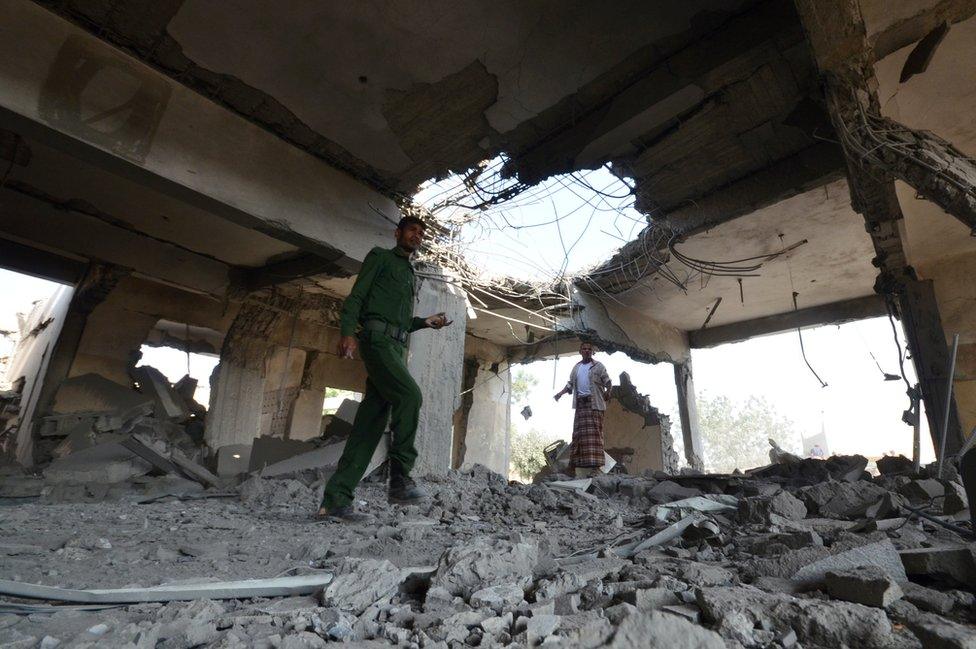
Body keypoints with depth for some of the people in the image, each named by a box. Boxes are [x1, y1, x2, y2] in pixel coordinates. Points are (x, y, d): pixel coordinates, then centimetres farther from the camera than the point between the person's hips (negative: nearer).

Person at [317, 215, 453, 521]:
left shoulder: (410, 273, 31)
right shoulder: (380, 257, 11)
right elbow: (356, 296, -2)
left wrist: (426, 322, 15)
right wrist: (347, 331, -17)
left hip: (397, 347, 7)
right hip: (377, 338, -7)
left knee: (371, 421, -2)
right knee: (409, 394, -26)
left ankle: (335, 499, 0)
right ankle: (400, 478, -21)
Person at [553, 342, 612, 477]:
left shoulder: (598, 366, 5)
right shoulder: (576, 367, 18)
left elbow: (607, 381, 1)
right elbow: (570, 384, 19)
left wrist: (608, 391, -14)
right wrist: (560, 393, 8)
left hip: (594, 402, -5)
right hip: (580, 402, 5)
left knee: (594, 432, -10)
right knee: (579, 432, 2)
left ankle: (594, 465, -12)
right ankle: (580, 465, 6)